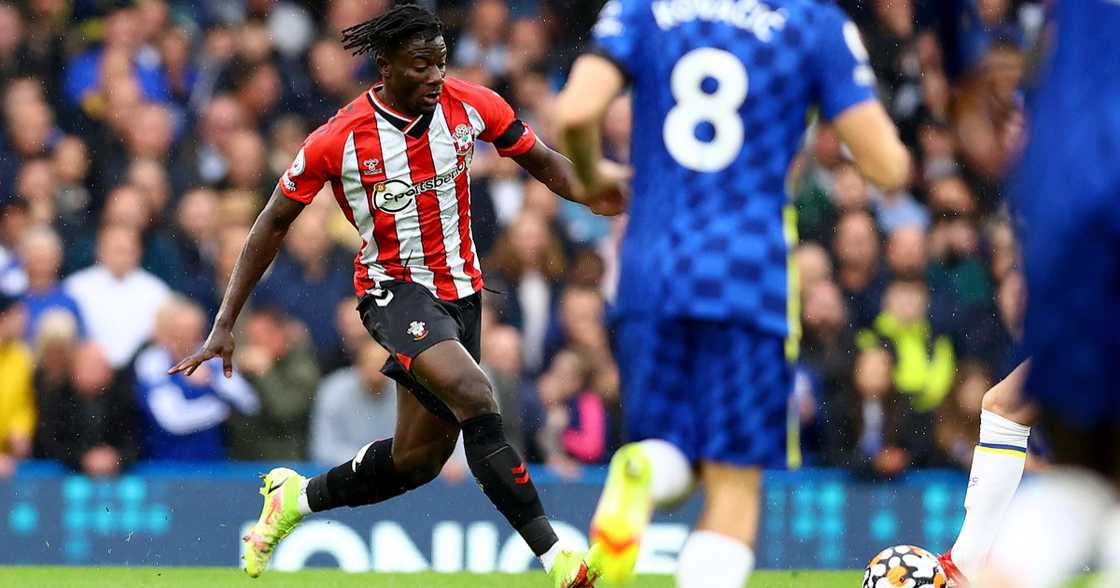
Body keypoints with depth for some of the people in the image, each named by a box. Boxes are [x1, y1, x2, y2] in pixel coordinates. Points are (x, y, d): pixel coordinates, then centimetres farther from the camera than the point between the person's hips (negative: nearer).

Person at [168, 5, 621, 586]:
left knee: (418, 459, 9)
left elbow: (542, 161, 7)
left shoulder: (471, 106, -7)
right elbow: (273, 224, -4)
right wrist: (224, 325, -5)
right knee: (474, 396, -31)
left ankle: (294, 497, 36)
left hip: (458, 292, 5)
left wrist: (593, 193, -17)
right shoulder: (338, 140, -15)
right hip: (392, 288, -5)